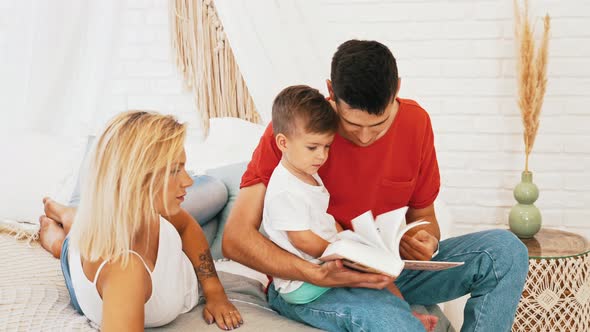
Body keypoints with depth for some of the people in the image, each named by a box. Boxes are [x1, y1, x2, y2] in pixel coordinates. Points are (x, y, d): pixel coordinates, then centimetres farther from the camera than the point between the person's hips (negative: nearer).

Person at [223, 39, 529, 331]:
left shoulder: (416, 123, -2)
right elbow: (235, 238, -18)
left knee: (505, 249, -14)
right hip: (304, 278, -5)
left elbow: (423, 215, 12)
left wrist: (426, 242, -14)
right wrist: (318, 275, -32)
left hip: (384, 269, 6)